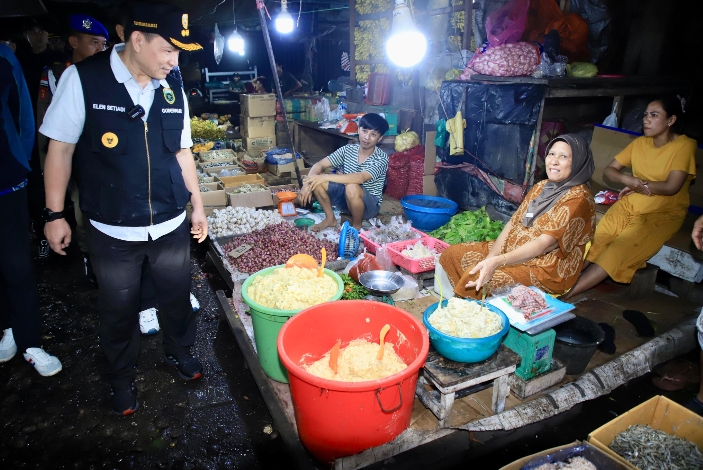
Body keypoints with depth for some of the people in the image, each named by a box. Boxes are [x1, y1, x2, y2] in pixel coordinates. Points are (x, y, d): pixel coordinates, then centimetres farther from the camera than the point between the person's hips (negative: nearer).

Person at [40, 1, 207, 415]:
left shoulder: (173, 89, 0)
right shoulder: (83, 80, -11)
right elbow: (61, 149, -4)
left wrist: (197, 205, 9)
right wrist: (55, 214, -4)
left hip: (171, 225, 3)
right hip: (114, 230, -2)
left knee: (177, 295, 17)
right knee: (120, 307, 14)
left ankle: (180, 350, 45)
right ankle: (121, 377, 38)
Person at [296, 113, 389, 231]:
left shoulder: (381, 158, -20)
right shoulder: (348, 149, -5)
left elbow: (360, 178, -37)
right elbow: (319, 165, -9)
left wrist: (326, 177, -40)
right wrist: (307, 184, -29)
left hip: (370, 205, -5)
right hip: (346, 197, 5)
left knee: (352, 187, -38)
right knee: (317, 179, -15)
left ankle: (356, 226, -10)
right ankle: (330, 219, 3)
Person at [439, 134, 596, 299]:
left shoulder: (578, 198, -16)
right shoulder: (541, 187, 8)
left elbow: (546, 243, -27)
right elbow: (512, 223, 3)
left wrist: (497, 262, -37)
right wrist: (489, 259, -11)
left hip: (548, 269, -8)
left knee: (478, 279, -30)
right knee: (451, 254, -1)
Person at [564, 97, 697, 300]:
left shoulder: (684, 146, -9)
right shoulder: (640, 142, 8)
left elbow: (671, 187, -18)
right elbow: (608, 170, 6)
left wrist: (639, 185, -6)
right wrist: (628, 180, -14)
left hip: (663, 214, -5)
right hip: (629, 205, 6)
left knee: (620, 250, -27)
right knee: (596, 240, -21)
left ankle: (566, 294, -35)